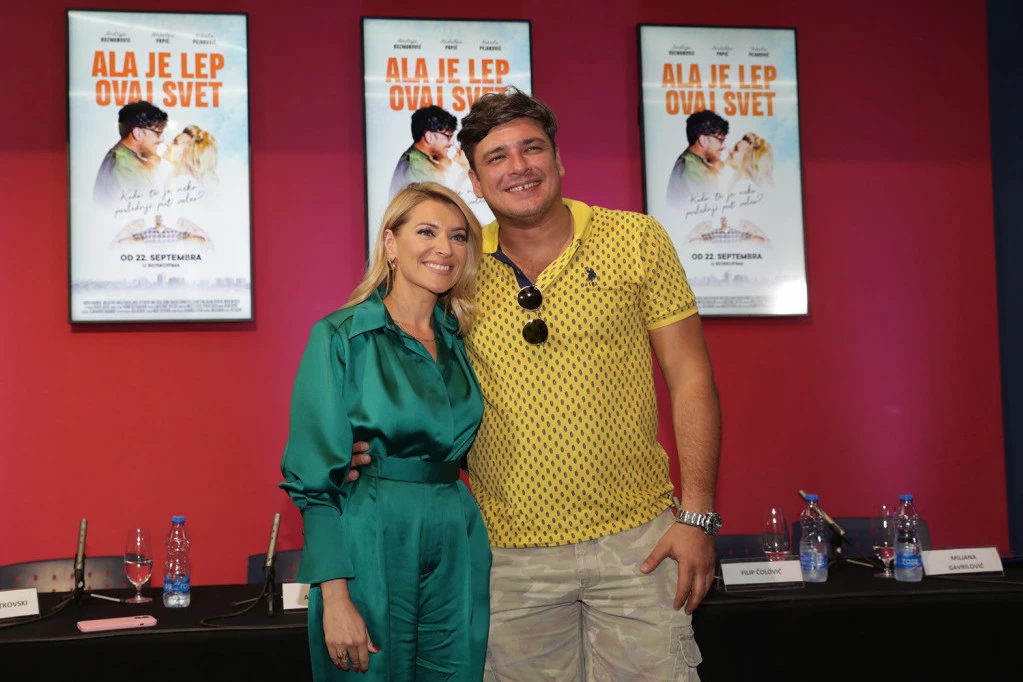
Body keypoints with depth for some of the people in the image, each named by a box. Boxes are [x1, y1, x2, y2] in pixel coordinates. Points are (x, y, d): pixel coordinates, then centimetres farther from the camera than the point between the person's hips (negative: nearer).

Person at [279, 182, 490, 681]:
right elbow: (314, 478, -10)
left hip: (458, 554, 5)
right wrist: (335, 597, -17)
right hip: (370, 549, -5)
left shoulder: (461, 341, 9)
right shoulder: (340, 338, -7)